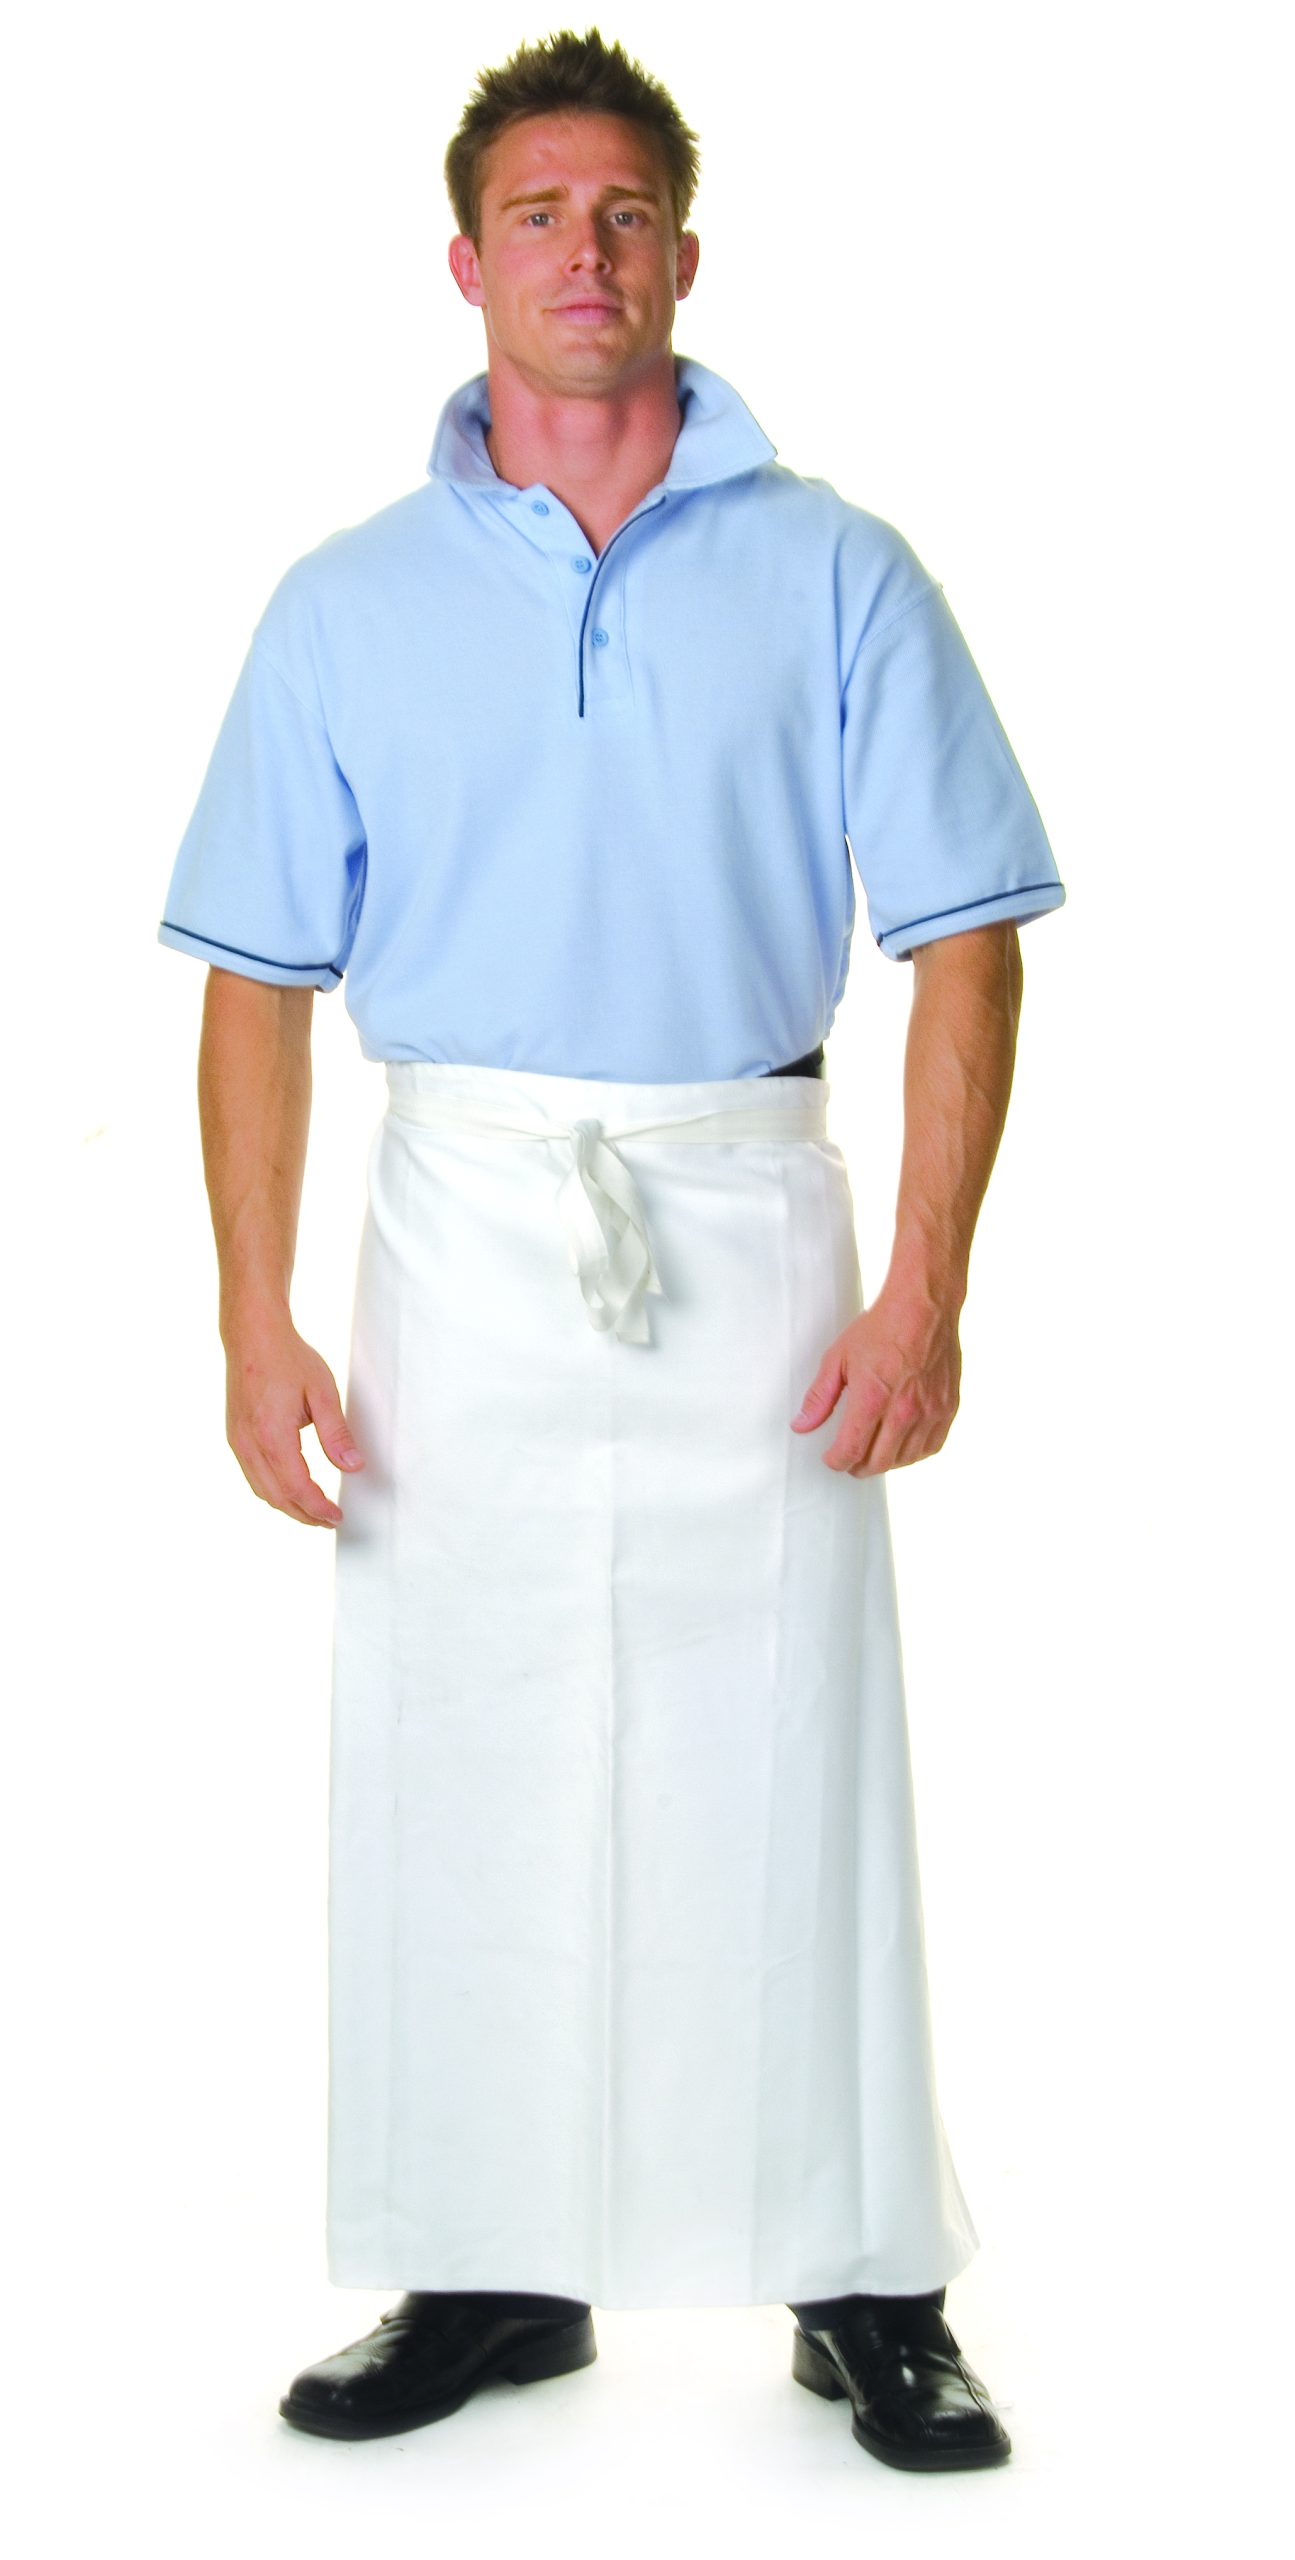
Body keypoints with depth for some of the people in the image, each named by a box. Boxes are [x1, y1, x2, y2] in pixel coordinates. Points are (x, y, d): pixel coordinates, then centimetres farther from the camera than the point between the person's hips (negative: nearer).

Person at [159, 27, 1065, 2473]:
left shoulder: (832, 574, 2)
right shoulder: (348, 603, 7)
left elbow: (962, 942, 0)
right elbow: (259, 979, 6)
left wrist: (925, 1291, -9)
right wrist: (255, 1323, -3)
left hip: (745, 1221, -1)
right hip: (457, 1234, 2)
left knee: (790, 1763, 1)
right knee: (451, 1766, 6)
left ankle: (868, 2283, 14)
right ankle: (495, 2271, 20)